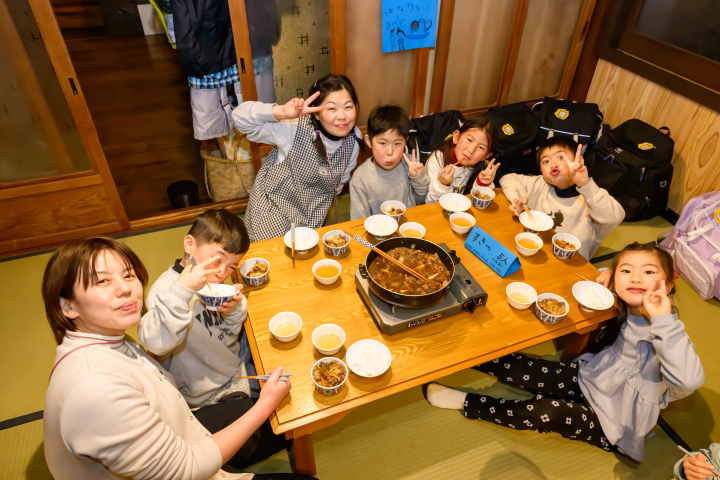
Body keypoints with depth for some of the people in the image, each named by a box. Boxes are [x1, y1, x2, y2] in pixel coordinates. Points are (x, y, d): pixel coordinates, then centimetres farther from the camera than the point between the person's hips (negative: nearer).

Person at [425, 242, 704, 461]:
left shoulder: (666, 332, -26)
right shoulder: (621, 311, -8)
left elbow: (690, 380, -45)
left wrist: (664, 321, -45)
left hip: (611, 425, -5)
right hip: (586, 379, 5)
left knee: (547, 412, -25)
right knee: (522, 370, -13)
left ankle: (466, 402, -9)